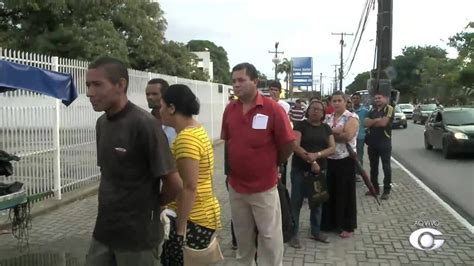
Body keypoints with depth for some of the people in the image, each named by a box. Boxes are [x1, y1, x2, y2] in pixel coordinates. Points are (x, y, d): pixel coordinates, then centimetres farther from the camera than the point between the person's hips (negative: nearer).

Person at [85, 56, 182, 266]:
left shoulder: (144, 124, -20)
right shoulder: (101, 123, 4)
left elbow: (174, 184, -19)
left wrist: (151, 205, -2)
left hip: (137, 234, -6)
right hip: (104, 229, 6)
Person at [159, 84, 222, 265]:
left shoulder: (186, 138, -21)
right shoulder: (196, 130, 10)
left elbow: (189, 187, -24)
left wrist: (180, 228, -19)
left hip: (193, 220, -10)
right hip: (200, 215, 10)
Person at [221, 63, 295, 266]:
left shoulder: (273, 109, -15)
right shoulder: (229, 109, -1)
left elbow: (288, 145, -9)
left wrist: (271, 164, 4)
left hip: (264, 187, -4)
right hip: (235, 186, 4)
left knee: (269, 236, 10)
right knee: (242, 234, 21)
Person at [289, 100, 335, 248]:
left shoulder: (326, 128, 10)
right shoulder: (301, 125, -4)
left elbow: (332, 148, 1)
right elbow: (295, 146, -14)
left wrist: (317, 155, -16)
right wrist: (311, 161, -19)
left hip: (320, 170, 5)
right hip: (300, 170, -5)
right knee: (296, 202, 0)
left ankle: (316, 232, 29)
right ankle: (294, 235, 9)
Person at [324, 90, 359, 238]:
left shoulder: (351, 117, -6)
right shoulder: (329, 118, 11)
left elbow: (348, 136, -21)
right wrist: (336, 131, -17)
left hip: (345, 160, -5)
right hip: (329, 159, 6)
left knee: (345, 193, 3)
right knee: (330, 191, 12)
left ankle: (348, 226, 15)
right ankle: (332, 222, 26)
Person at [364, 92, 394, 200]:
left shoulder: (389, 109, -6)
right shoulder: (372, 111, 11)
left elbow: (383, 123, -19)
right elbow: (366, 123, -3)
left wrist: (372, 122, -3)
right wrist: (377, 120, -16)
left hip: (384, 143, -6)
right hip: (372, 143, 6)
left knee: (386, 167, 1)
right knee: (373, 167, 12)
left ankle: (387, 190, 6)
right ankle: (375, 188, 23)